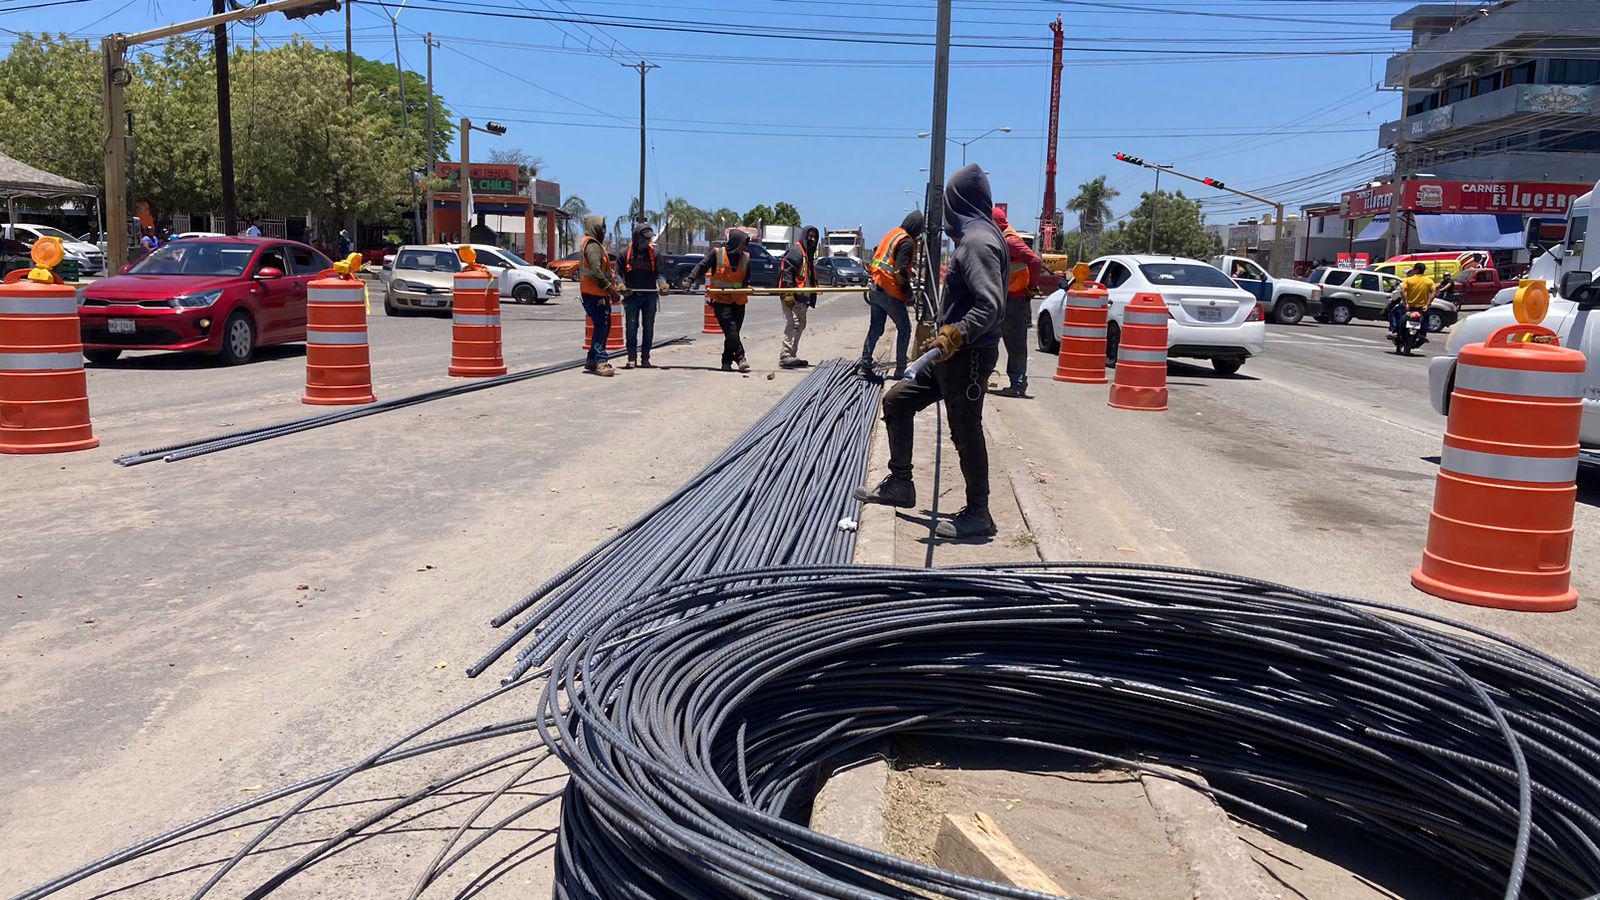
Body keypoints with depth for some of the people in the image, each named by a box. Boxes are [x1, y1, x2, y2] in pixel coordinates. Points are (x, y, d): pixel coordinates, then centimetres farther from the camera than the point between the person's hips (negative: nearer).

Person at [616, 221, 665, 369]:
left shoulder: (653, 253, 7)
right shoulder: (626, 253, 3)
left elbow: (658, 272, 6)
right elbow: (618, 272, 4)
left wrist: (661, 284, -14)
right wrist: (621, 284, -15)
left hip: (650, 295, 2)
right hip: (632, 296, -2)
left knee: (649, 328, 4)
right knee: (631, 327, -2)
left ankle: (645, 358, 11)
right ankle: (631, 358, 3)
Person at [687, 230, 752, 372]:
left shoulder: (746, 257, 8)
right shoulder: (717, 253, -4)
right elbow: (701, 266, -4)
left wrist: (746, 286, -7)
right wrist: (690, 279, -17)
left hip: (738, 301, 4)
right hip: (721, 300, -4)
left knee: (732, 333, 4)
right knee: (731, 330, -16)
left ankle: (727, 362, 14)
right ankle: (740, 358, -9)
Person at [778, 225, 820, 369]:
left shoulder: (809, 253, 20)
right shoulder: (795, 251, -11)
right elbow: (787, 272, -19)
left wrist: (811, 297, 27)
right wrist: (788, 293, -26)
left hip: (802, 296, 11)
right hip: (792, 296, -11)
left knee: (800, 324, 16)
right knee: (791, 324, -13)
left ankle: (791, 355, 24)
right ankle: (785, 355, -14)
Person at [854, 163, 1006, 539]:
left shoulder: (978, 241, -17)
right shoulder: (974, 236, 13)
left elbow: (991, 305, -26)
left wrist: (955, 335, -32)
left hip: (968, 355, -11)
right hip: (954, 353, 11)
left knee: (966, 432, -1)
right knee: (896, 400, 14)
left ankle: (978, 514, 12)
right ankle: (900, 484, 20)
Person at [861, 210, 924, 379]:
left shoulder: (892, 233, 12)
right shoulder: (907, 242, -14)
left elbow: (876, 256, 18)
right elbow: (901, 272, -20)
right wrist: (908, 294, -11)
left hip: (876, 288, 8)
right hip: (890, 293, -8)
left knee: (876, 327, 17)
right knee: (904, 329, 3)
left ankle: (865, 362, 20)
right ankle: (900, 369, 2)